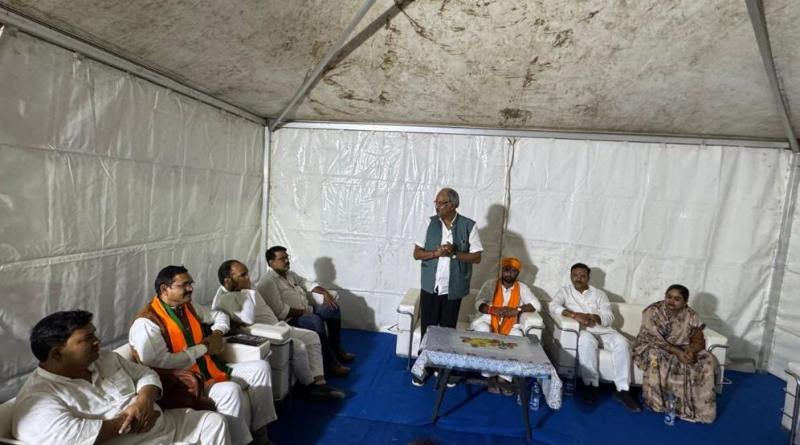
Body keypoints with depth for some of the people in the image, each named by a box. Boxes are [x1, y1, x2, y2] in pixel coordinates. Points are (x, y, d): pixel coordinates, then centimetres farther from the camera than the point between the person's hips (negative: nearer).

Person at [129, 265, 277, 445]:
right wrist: (203, 347, -16)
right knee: (230, 390, -33)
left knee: (260, 367, -3)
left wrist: (217, 334, 2)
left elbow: (219, 315, 24)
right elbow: (161, 363, -26)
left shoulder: (189, 307, 7)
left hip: (211, 370, 8)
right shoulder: (147, 323, -16)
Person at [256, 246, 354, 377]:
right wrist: (303, 312, -19)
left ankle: (336, 349, 12)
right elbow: (280, 312, -25)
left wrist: (325, 292, 4)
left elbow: (307, 283, 19)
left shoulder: (289, 274, 11)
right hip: (290, 319, -10)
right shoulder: (267, 282, -18)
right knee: (315, 321, -34)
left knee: (333, 309, 3)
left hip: (307, 309, 10)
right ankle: (330, 363, -23)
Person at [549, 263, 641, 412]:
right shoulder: (565, 291, 9)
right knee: (587, 341, -36)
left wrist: (593, 317, -18)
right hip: (582, 330, -3)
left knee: (621, 343, -25)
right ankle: (590, 384, -23)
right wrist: (575, 315, -25)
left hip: (602, 329, 3)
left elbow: (609, 317, 4)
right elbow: (553, 307, -10)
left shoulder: (599, 294, 15)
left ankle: (622, 389, -18)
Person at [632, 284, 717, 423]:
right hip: (651, 347, -4)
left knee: (707, 360, -18)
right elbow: (655, 340, -23)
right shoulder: (653, 311, -19)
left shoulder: (690, 315, -6)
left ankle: (698, 405, -8)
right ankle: (657, 401, -18)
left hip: (680, 349, 5)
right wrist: (677, 352, -34)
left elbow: (699, 341, -9)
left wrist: (691, 351, -31)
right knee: (656, 357, -36)